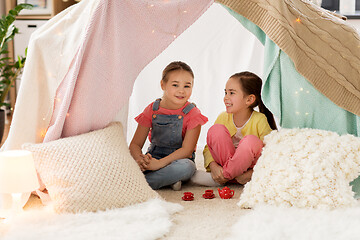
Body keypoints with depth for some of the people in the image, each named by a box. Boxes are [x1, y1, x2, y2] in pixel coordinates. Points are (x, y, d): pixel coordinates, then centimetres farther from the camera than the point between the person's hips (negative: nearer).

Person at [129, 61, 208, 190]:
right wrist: (139, 159, -28)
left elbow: (187, 149, -17)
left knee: (186, 167, -38)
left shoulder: (192, 113, -8)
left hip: (179, 159, -2)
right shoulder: (152, 110, -1)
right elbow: (135, 144, -2)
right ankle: (169, 179, -20)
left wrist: (160, 163, -31)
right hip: (153, 156, 2)